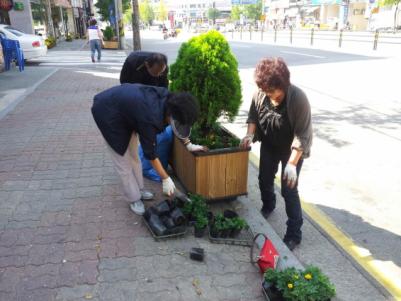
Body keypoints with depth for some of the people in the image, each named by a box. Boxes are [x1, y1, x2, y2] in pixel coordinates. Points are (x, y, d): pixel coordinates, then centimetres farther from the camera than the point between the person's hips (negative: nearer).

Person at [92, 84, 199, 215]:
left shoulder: (168, 99, -18)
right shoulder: (150, 118, -38)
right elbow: (150, 153, -24)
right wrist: (166, 179, -15)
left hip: (123, 103, 8)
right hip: (107, 112, -8)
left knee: (134, 156, 15)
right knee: (124, 162, 0)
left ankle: (139, 190, 32)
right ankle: (134, 199, 17)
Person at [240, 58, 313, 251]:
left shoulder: (298, 98, -31)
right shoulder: (259, 94, -18)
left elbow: (302, 135, -29)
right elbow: (253, 115, 1)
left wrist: (292, 164, -33)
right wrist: (250, 134, -17)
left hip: (292, 150, -5)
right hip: (269, 146, 5)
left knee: (289, 190, -6)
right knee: (265, 179, 19)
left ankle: (294, 234, 8)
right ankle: (268, 206, 50)